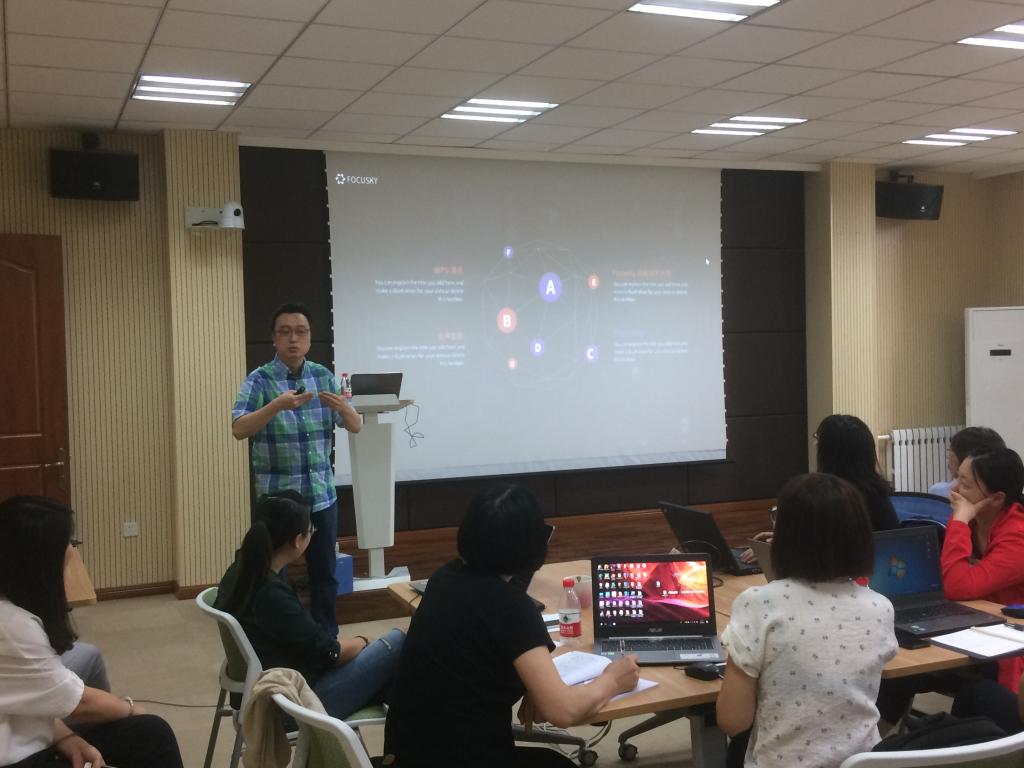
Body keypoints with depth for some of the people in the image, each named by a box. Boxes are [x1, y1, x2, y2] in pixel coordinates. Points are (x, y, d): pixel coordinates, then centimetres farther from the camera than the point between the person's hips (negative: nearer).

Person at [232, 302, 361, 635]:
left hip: (322, 494, 4)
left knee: (325, 574, 11)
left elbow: (356, 426, 3)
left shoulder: (324, 376, 5)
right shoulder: (259, 380, -7)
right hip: (277, 496, -3)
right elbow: (239, 429, -19)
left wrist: (341, 406, -20)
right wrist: (277, 406, -34)